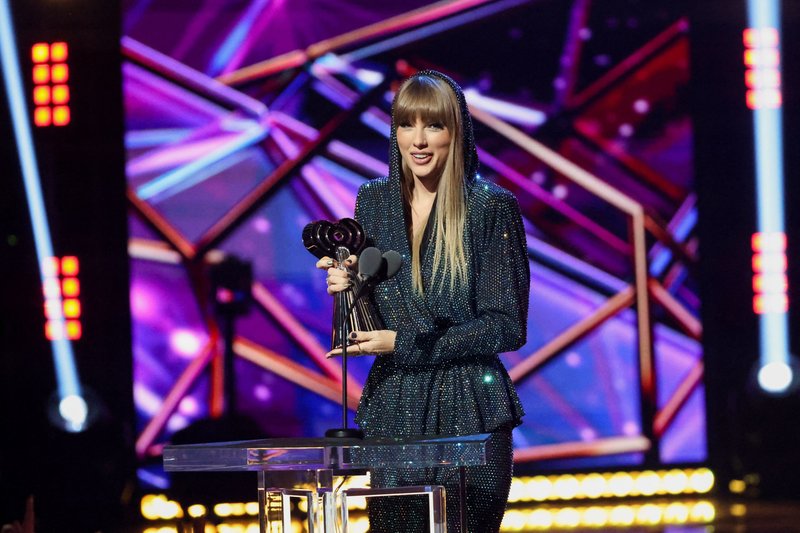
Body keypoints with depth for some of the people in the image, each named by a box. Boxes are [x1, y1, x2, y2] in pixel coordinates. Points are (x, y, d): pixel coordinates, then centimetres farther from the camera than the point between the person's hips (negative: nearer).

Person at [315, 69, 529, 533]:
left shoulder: (491, 207, -6)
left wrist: (405, 343, -12)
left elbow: (507, 327, -8)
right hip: (392, 410, 4)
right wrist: (347, 286, -6)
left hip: (468, 412, -4)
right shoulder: (374, 201, 9)